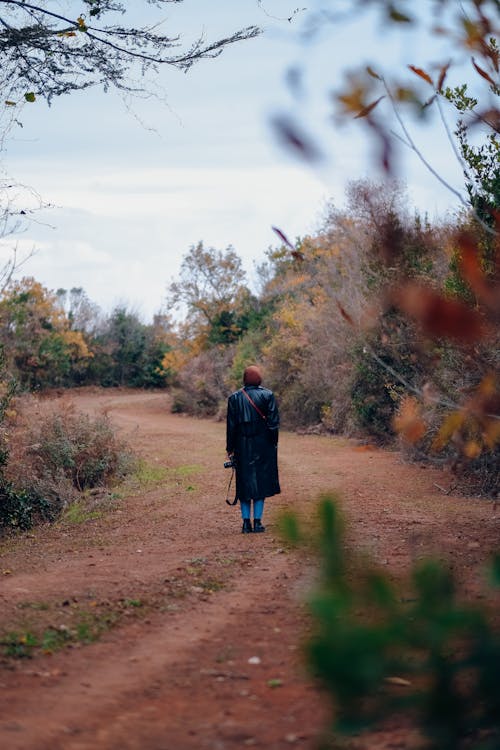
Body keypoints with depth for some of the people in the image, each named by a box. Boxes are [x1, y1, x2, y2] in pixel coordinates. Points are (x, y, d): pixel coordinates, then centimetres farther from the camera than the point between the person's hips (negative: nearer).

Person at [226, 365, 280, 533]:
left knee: (244, 482, 8)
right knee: (261, 481, 6)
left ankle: (246, 522, 5)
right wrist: (274, 443, 1)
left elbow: (231, 425, 0)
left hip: (242, 445, 1)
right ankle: (257, 521, 2)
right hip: (263, 444, -1)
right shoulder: (267, 395, -5)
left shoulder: (234, 398, -1)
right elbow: (273, 421, -8)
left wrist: (230, 449, 5)